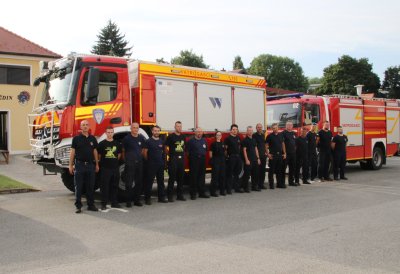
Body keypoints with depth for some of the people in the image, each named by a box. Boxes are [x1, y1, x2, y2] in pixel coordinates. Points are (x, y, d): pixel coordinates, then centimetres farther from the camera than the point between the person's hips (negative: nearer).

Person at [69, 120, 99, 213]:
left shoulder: (92, 138, 9)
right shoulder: (76, 138, 0)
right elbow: (72, 152, 0)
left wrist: (97, 164, 10)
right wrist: (70, 165, -4)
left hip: (90, 165, 3)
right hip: (79, 165, -3)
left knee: (90, 186, 8)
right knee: (78, 187, 1)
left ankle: (91, 205, 17)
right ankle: (78, 206, 8)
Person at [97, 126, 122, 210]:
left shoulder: (117, 143, 9)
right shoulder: (102, 143, -3)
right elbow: (99, 155, 2)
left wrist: (114, 161, 13)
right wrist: (103, 162, 7)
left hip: (115, 168, 4)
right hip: (105, 168, -4)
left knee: (114, 186, 10)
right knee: (104, 186, -1)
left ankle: (114, 202, 19)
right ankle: (103, 204, 5)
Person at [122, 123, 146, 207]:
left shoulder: (141, 138, 8)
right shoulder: (126, 138, -4)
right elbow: (123, 150, 2)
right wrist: (126, 159, 4)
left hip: (139, 163, 5)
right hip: (130, 164, -5)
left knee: (139, 183, 8)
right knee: (129, 183, -4)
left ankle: (137, 200, 18)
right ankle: (128, 201, 3)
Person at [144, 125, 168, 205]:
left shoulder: (161, 141, 11)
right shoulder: (148, 141, -5)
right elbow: (145, 152, -5)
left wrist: (163, 161, 12)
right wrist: (148, 161, 0)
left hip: (160, 164, 5)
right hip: (151, 165, -5)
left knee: (161, 181, 10)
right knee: (149, 181, -2)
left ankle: (161, 197, 18)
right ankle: (147, 198, 3)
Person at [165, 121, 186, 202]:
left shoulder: (183, 137, 13)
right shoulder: (171, 136, -5)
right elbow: (166, 148, -4)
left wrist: (183, 156, 15)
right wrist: (170, 155, -1)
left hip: (181, 159, 6)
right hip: (173, 160, -6)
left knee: (181, 178, 9)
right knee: (172, 178, -3)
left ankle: (180, 195, 18)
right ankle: (170, 196, 2)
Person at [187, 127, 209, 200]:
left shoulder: (204, 141, 14)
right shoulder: (191, 141, -3)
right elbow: (188, 151, -5)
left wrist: (203, 155, 13)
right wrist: (191, 157, -6)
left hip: (202, 160, 5)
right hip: (194, 160, -5)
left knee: (202, 177, 9)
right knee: (194, 177, -3)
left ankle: (202, 192, 17)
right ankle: (193, 194, 3)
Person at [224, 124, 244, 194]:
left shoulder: (238, 138, 13)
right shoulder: (228, 138, -8)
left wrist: (238, 153, 16)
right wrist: (226, 156, -13)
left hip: (238, 157, 7)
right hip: (231, 157, -7)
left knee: (237, 173, 13)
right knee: (230, 174, -2)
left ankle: (237, 188, 22)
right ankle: (229, 189, 2)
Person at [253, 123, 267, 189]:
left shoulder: (263, 135, 15)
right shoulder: (254, 135, -7)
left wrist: (265, 152, 14)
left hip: (263, 155, 7)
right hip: (257, 155, -7)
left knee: (263, 170, 9)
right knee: (258, 170, -6)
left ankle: (261, 184, 16)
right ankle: (257, 185, 0)